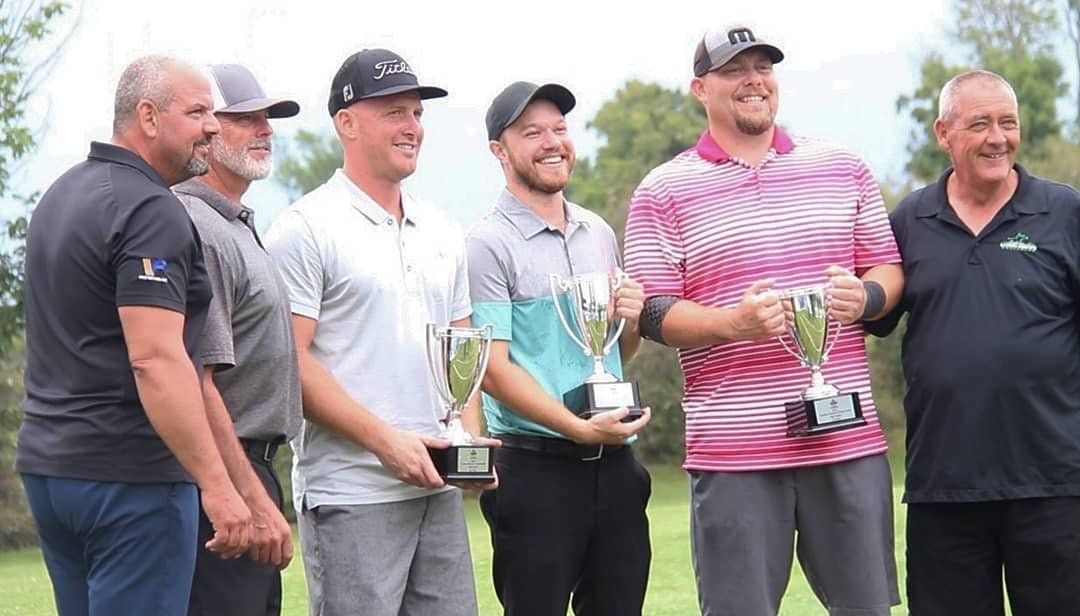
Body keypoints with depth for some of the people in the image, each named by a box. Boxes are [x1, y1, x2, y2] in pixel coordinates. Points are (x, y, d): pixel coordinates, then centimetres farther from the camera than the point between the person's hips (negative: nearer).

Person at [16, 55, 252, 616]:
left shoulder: (63, 194, 16)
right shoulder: (152, 213, -15)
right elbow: (156, 360, -24)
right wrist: (216, 484, -23)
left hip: (47, 461, 10)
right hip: (129, 472, -9)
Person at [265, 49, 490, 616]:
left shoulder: (441, 233, 17)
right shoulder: (306, 229, -5)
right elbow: (290, 361, -11)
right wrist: (385, 440, -16)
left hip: (437, 487, 7)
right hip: (351, 493, -7)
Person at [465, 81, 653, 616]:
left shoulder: (599, 234, 15)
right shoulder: (487, 244, -6)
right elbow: (493, 368, -12)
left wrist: (634, 321, 1)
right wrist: (579, 428, -21)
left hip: (614, 465, 6)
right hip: (535, 467, -6)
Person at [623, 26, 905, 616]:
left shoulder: (842, 168, 12)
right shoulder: (663, 192, 3)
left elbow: (889, 266, 16)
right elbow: (653, 313, -2)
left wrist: (866, 296, -7)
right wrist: (733, 323, -19)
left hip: (849, 438, 3)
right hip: (733, 450, -2)